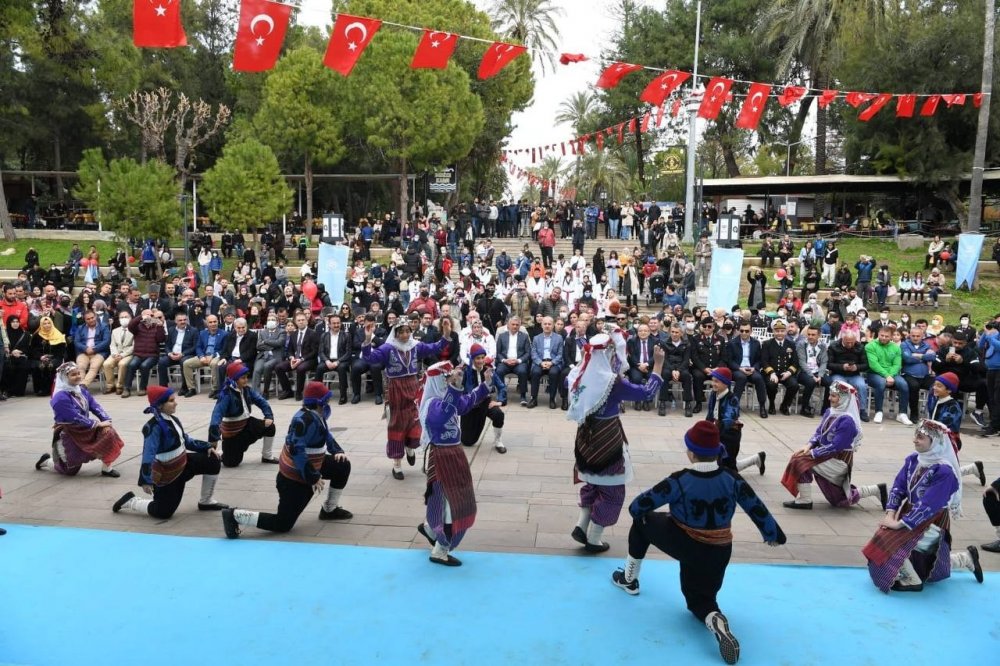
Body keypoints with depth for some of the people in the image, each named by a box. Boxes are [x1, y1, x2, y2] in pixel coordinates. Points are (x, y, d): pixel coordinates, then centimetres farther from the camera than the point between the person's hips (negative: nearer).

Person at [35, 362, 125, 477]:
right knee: (70, 470, 5)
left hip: (83, 428, 7)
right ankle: (47, 461, 34)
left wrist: (107, 420, -21)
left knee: (108, 431, -18)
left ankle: (107, 468, -10)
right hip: (68, 434, -7)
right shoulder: (61, 397, -23)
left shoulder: (82, 390, 2)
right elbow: (75, 418, -28)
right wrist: (97, 424, -27)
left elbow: (95, 406, -5)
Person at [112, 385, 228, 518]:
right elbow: (148, 455, -33)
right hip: (166, 474, -8)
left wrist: (207, 447, 3)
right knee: (163, 512, -1)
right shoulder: (154, 427, -27)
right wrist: (146, 480, -37)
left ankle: (206, 502, 15)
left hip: (182, 463, 8)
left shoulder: (172, 419, 2)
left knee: (213, 462, 0)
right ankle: (130, 502, 24)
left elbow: (185, 440, 13)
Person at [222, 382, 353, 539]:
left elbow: (325, 435, 21)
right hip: (295, 477, -10)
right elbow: (296, 450, -34)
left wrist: (337, 451, 6)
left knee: (343, 466, 15)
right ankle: (234, 515, -3)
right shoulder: (305, 420, -29)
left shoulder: (317, 414, 2)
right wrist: (313, 478, -30)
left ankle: (330, 510, 27)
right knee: (283, 523, -6)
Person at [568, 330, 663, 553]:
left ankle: (582, 526, 20)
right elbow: (648, 392, -17)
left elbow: (569, 381, 19)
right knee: (610, 489, 9)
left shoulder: (581, 375, -6)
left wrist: (586, 357, 19)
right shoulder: (613, 382, -23)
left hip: (587, 436, 7)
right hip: (607, 440, -6)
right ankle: (593, 540, 15)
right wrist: (658, 363, -12)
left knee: (593, 482, 25)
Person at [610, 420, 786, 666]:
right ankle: (715, 620, -13)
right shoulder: (732, 479, -14)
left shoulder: (679, 481, -22)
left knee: (642, 520, 23)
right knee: (700, 598, 23)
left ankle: (629, 578, 29)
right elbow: (757, 508, -2)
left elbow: (636, 507, -16)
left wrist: (643, 513, 8)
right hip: (718, 554, 3)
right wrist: (773, 534, 17)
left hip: (682, 545, -3)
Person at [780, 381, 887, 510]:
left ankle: (805, 501, -10)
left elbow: (835, 446, -27)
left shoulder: (847, 421, -24)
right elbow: (818, 433, 6)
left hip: (839, 461, -9)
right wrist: (809, 445, -12)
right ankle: (877, 490, 32)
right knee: (840, 499, 21)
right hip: (830, 457, 9)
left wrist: (812, 453, -22)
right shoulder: (830, 412, 0)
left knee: (800, 461, -21)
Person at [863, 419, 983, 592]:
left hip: (932, 522, -7)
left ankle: (912, 580, 1)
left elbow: (928, 505, -28)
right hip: (911, 513, 8)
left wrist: (900, 523, -28)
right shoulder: (913, 460, -4)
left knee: (892, 542, -19)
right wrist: (891, 513, -17)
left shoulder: (944, 471, -25)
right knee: (926, 560, 22)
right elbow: (898, 487, -3)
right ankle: (967, 558, 41)